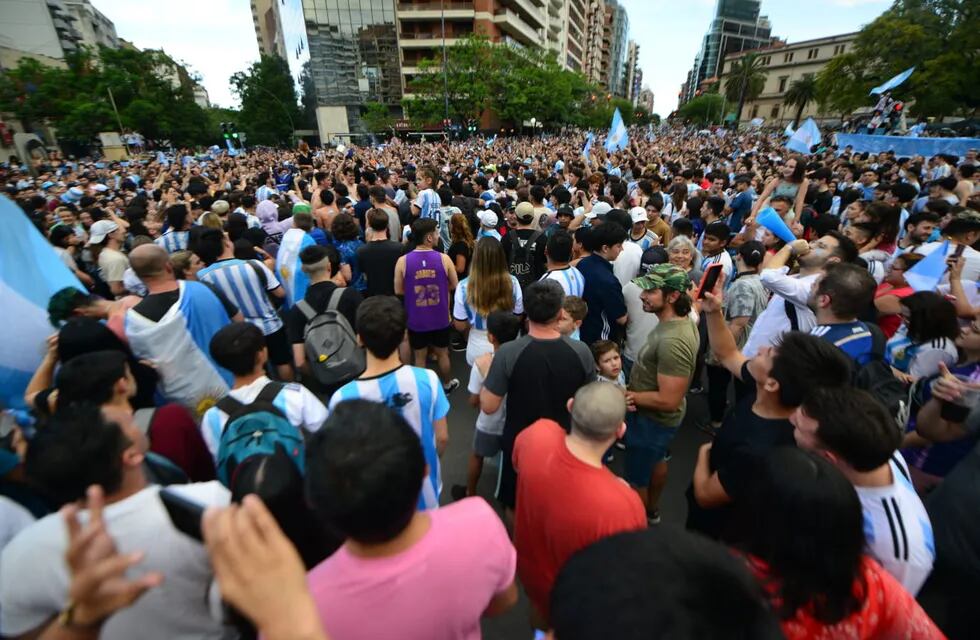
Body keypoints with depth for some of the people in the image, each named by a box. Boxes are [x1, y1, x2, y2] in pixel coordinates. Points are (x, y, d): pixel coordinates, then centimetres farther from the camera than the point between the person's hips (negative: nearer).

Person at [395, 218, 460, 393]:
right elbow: (454, 285, -2)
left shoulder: (402, 261, -13)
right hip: (440, 318, 0)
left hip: (416, 319, 0)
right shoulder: (444, 259, -14)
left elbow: (398, 290, -3)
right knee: (442, 354, 21)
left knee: (420, 357, 17)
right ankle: (447, 384, 41)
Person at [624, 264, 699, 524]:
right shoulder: (682, 320, -6)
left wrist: (629, 396, -20)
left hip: (652, 418, -10)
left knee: (636, 479, 12)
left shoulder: (672, 341, -36)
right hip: (657, 417, 10)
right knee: (656, 461, 30)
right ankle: (652, 511, 55)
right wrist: (635, 391, -4)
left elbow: (668, 400, -34)